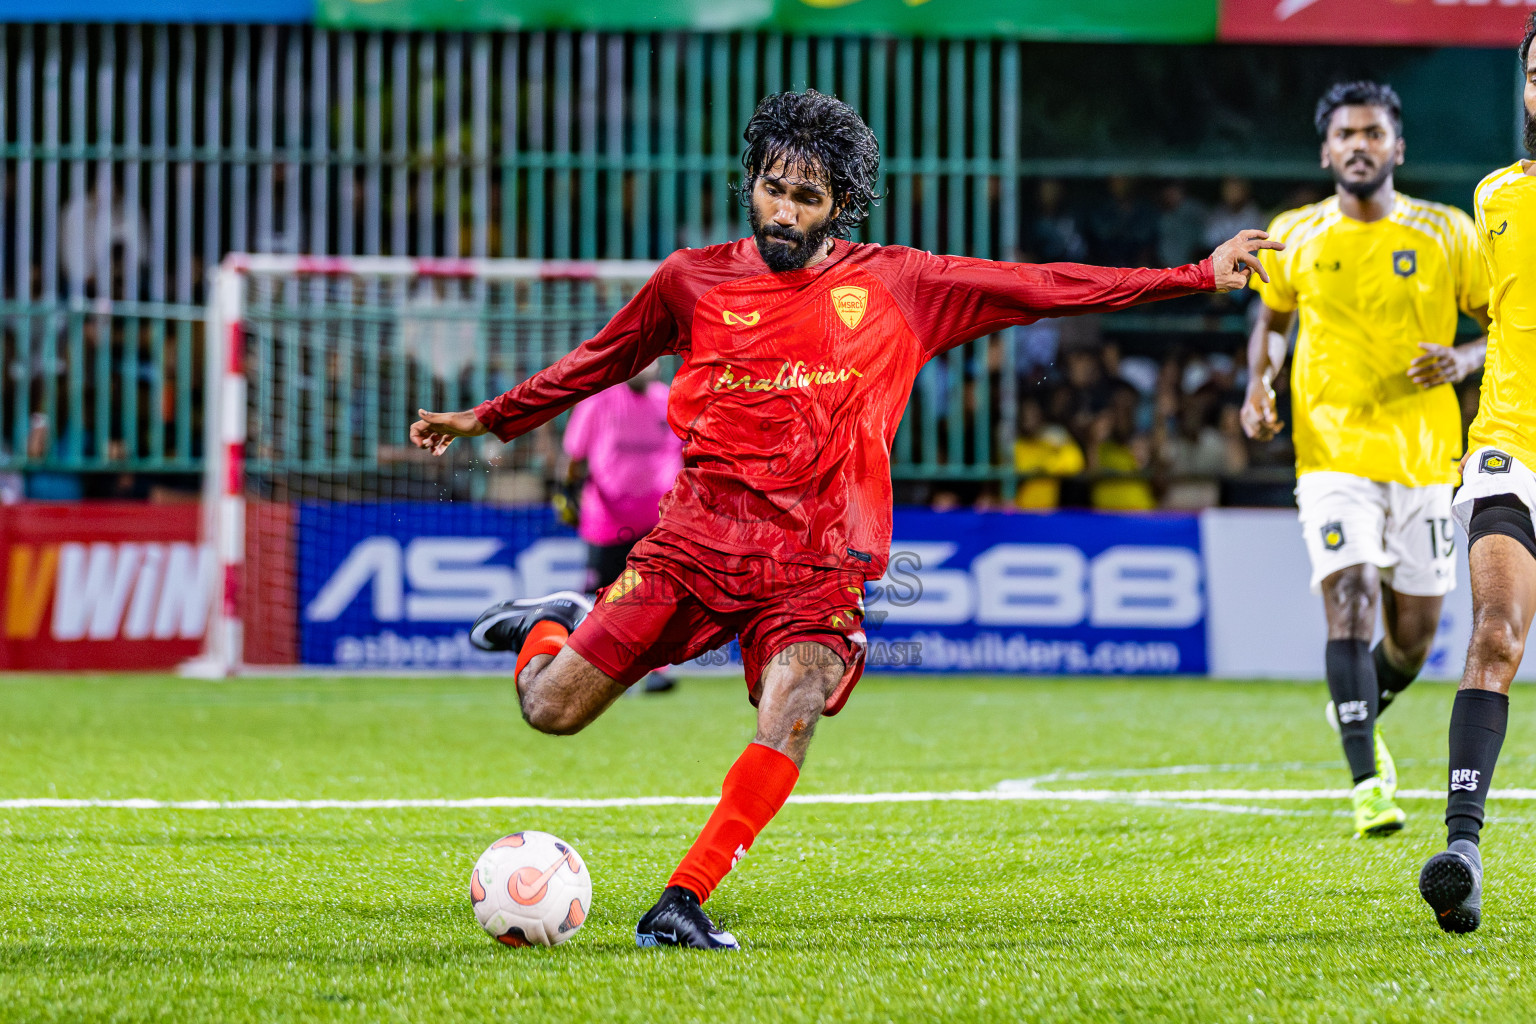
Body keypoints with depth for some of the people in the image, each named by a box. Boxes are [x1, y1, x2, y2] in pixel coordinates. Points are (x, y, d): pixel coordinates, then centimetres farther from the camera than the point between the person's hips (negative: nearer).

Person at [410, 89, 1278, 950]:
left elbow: (1045, 288, 5)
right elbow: (601, 361, 22)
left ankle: (680, 907, -22)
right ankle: (551, 628, 33)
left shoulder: (897, 286, 3)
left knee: (790, 725, -27)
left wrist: (1198, 276, 3)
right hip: (695, 544, 1)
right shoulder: (693, 281, 5)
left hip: (816, 566, -1)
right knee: (551, 712, -3)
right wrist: (489, 420, 28)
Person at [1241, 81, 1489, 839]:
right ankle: (1368, 784, -21)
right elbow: (1271, 317, 21)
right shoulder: (1293, 237, 4)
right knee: (1350, 604, -19)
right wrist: (1258, 386, 3)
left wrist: (1462, 362, -14)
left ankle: (1355, 714, 39)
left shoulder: (1447, 234, 0)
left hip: (1424, 457, 1)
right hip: (1332, 455, -1)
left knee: (1412, 638, 6)